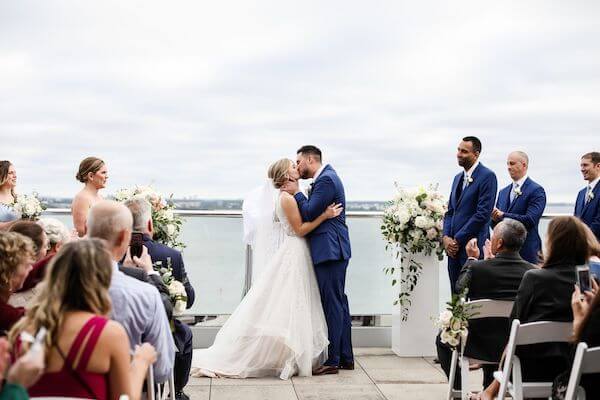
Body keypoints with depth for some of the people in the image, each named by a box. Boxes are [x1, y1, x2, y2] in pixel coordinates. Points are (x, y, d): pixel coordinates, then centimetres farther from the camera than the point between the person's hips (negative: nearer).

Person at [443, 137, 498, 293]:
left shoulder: (487, 176, -8)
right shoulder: (458, 178, 18)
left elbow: (483, 213, -15)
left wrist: (457, 239, -12)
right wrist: (446, 237, 1)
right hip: (454, 246, 7)